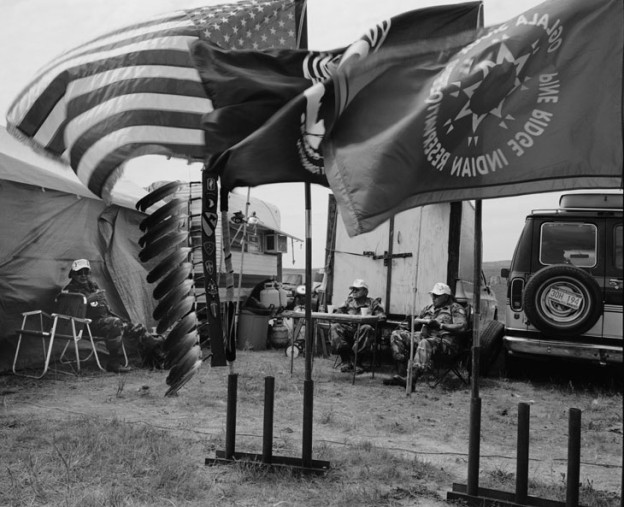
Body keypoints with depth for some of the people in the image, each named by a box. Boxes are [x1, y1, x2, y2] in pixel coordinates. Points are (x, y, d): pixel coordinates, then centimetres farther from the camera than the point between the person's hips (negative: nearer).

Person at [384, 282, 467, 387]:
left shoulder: (455, 308, 6)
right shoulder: (428, 308, 27)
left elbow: (462, 326, -9)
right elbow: (415, 322, 24)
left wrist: (441, 325, -17)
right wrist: (423, 321, 1)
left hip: (444, 339, -7)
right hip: (424, 335, 7)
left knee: (425, 343, -41)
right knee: (396, 334, -8)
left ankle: (412, 379, -48)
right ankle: (401, 374, -18)